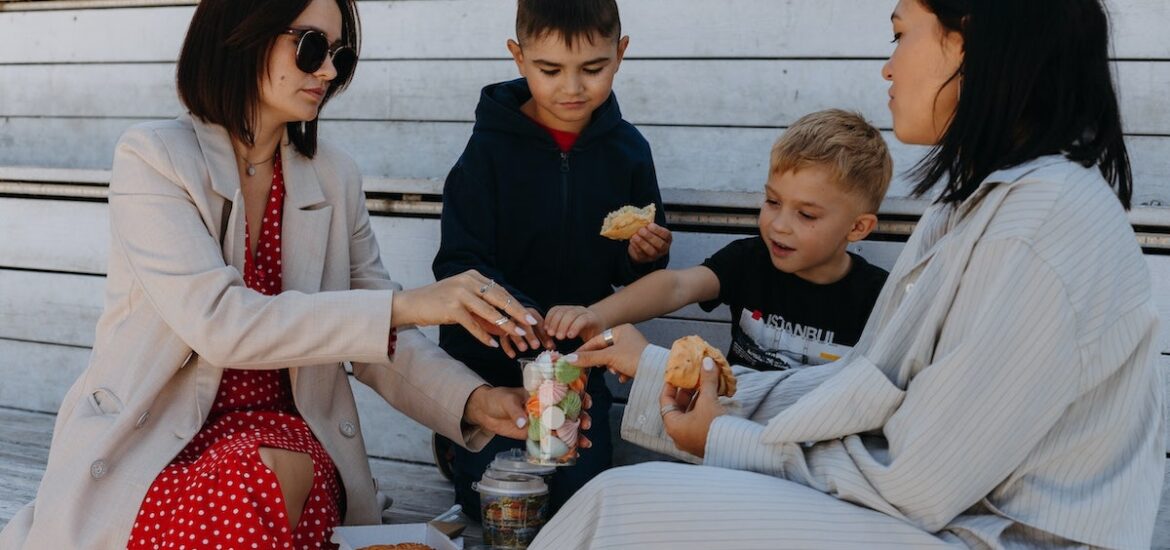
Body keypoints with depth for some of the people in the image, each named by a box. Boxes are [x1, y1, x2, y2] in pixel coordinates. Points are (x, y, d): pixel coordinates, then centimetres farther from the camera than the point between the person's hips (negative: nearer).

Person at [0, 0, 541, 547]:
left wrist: (473, 400, -15)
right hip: (148, 441, -2)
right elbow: (218, 323, -23)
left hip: (278, 433, 2)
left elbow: (377, 339, 5)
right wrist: (406, 305, -29)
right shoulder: (151, 157, -9)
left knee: (280, 477, -32)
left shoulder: (334, 179, 5)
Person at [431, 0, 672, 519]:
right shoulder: (492, 146, -13)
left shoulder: (627, 150, -3)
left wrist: (644, 255, -16)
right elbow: (459, 261, -18)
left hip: (575, 359, 3)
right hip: (487, 359, -3)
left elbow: (629, 274, 8)